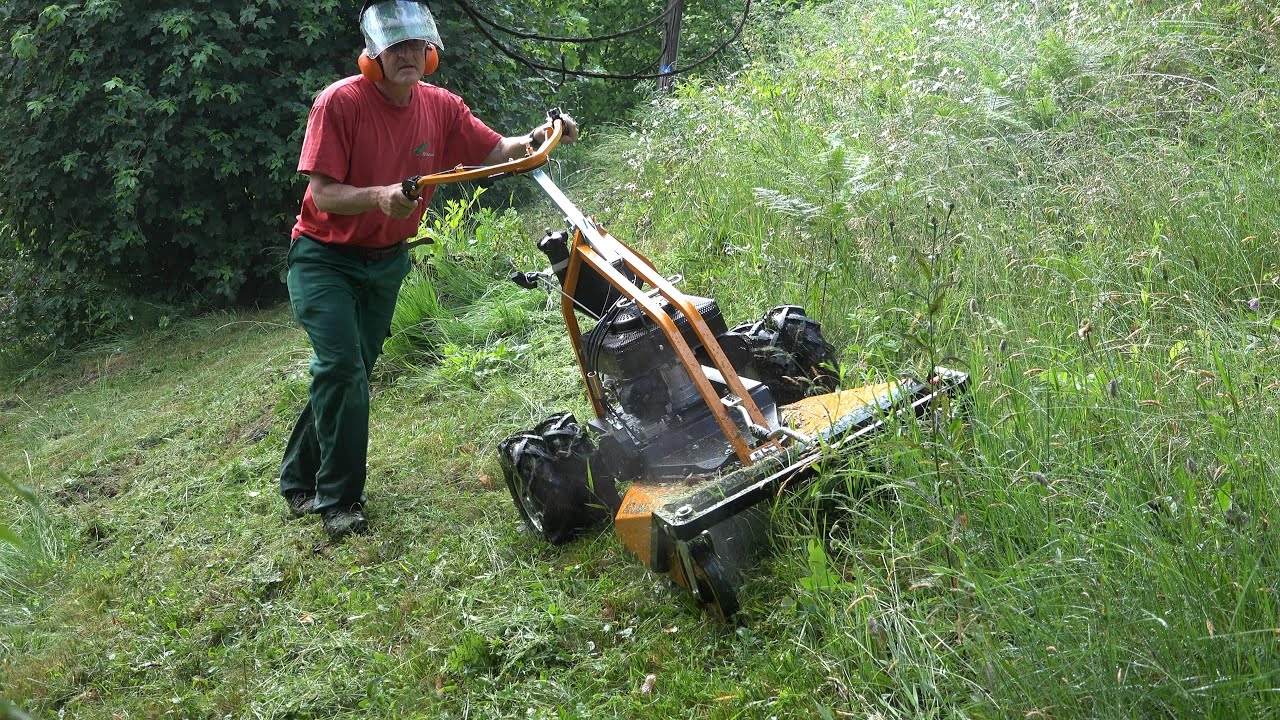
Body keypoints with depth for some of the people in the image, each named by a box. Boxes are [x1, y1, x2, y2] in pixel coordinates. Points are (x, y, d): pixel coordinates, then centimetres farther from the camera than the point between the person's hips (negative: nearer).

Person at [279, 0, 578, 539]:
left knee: (350, 373, 13)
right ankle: (339, 500, -4)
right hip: (325, 257, -5)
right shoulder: (340, 102, -21)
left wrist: (541, 137, -27)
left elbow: (497, 150, -8)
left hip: (386, 260, 6)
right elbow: (322, 194, -24)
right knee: (343, 367, -17)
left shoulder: (441, 107, -7)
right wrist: (379, 196, -42)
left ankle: (301, 479, 30)